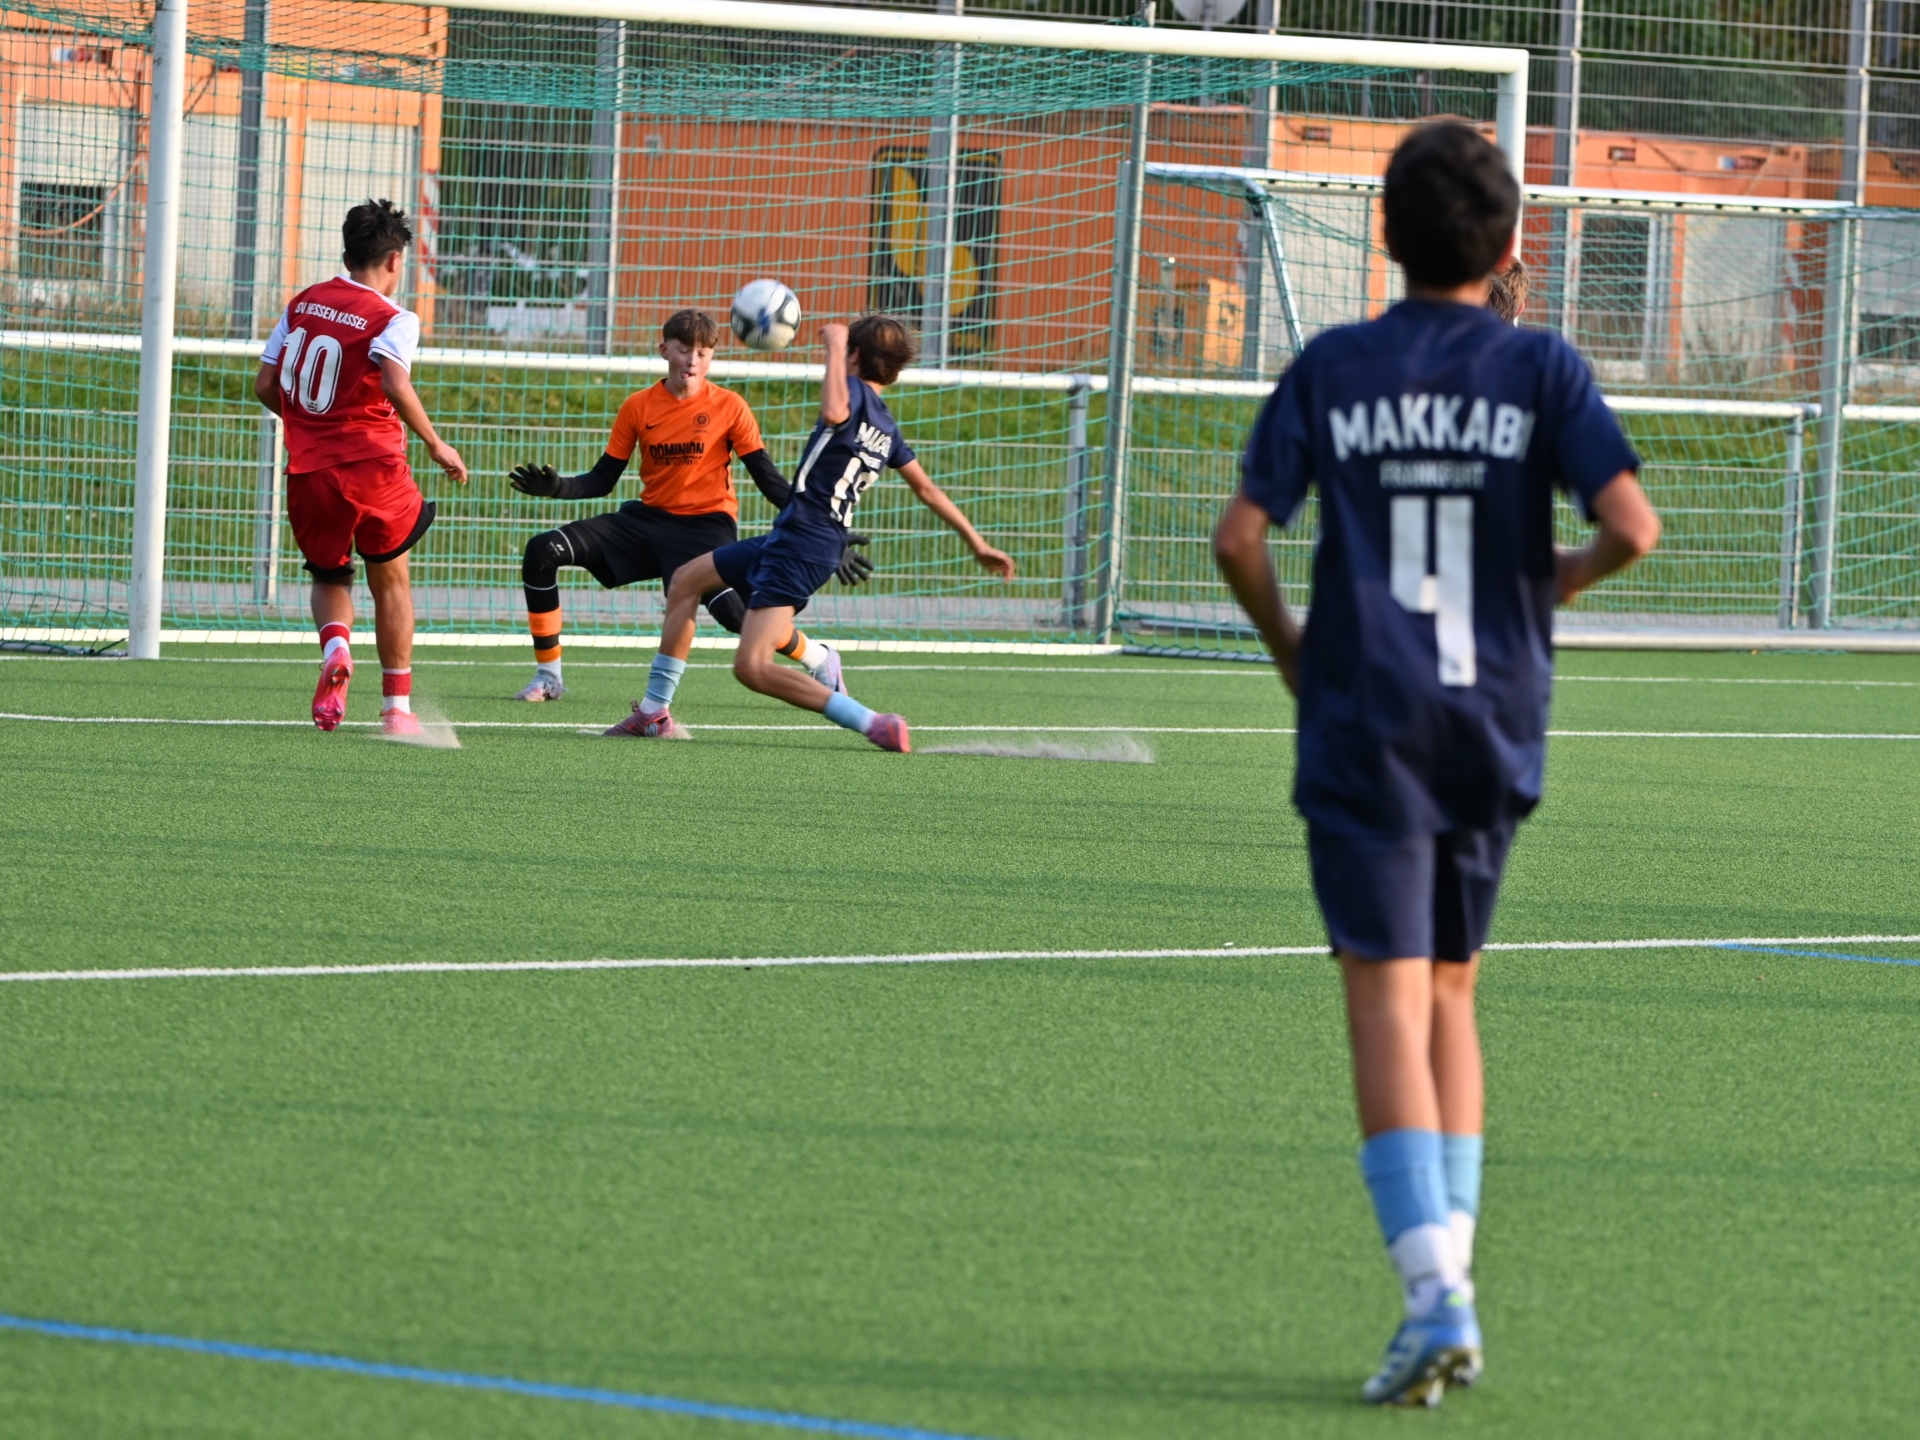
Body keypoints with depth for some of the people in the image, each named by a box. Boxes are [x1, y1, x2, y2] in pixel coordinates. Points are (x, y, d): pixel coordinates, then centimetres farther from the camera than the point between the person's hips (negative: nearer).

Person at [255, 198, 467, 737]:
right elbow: (394, 383, -25)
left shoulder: (302, 303, 9)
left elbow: (265, 385, 11)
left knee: (330, 578, 22)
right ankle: (397, 706, 16)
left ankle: (335, 647, -12)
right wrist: (434, 444, -15)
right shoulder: (393, 319, -6)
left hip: (307, 470, 3)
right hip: (373, 467, -3)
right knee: (390, 580, 17)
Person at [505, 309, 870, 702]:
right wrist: (557, 487, -14)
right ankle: (548, 676, 1)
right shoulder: (638, 407, 3)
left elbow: (769, 480, -4)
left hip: (706, 526, -4)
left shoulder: (728, 407, -5)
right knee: (542, 551, -10)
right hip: (648, 520, 4)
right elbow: (602, 480, 7)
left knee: (733, 609, -32)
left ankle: (820, 660, -4)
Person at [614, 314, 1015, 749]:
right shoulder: (886, 430, 14)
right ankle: (654, 713, 27)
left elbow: (834, 412, -37)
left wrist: (835, 345, -24)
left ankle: (875, 725, -21)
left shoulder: (856, 391, -11)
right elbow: (927, 489, 21)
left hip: (801, 546, -10)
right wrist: (978, 543, 30)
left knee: (752, 668, -19)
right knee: (686, 579, 24)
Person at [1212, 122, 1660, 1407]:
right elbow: (1632, 524, -10)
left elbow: (1240, 538, -5)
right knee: (1450, 990, 19)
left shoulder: (1334, 369, 0)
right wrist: (1564, 579, 11)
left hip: (1364, 723, -2)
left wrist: (1289, 649, 13)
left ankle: (1436, 1300, -18)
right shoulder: (1541, 369, 0)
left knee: (1390, 1007, -6)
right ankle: (1451, 1268, 14)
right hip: (1496, 723, 2)